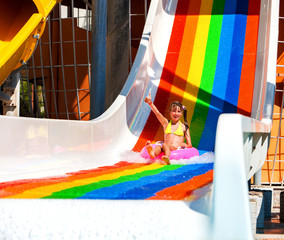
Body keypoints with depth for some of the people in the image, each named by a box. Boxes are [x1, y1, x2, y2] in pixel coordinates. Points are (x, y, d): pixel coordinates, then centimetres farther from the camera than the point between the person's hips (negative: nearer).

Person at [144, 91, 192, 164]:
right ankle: (152, 153, -66)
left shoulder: (184, 127, 14)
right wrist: (150, 103, -15)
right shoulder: (166, 123, 18)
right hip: (166, 147, 3)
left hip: (178, 150, -2)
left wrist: (185, 145, -10)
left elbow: (189, 145, 12)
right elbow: (157, 113, 1)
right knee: (159, 144, -32)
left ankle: (166, 157, -68)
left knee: (165, 145, -35)